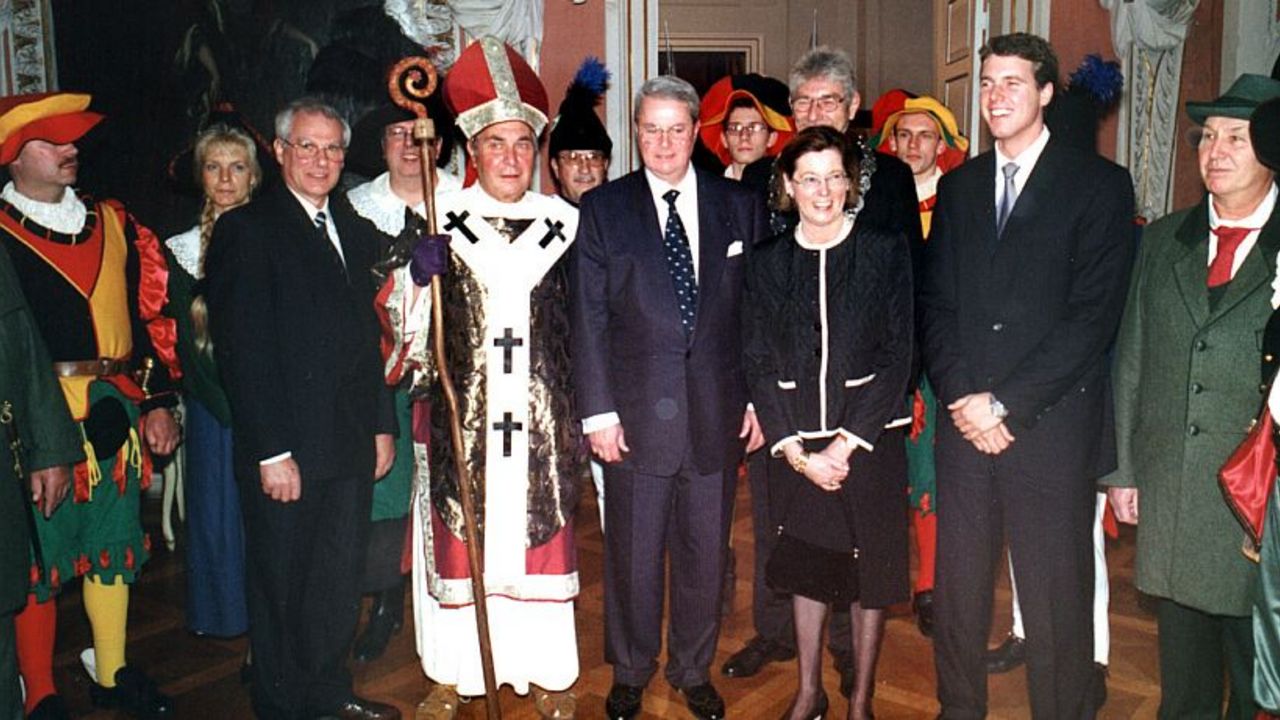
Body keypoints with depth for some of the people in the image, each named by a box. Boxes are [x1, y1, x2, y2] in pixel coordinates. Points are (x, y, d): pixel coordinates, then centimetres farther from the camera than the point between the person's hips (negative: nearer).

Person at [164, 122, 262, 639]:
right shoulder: (183, 250, 5)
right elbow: (182, 346, 2)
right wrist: (228, 408, -7)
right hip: (214, 407, 1)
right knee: (222, 514, 6)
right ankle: (238, 623, 22)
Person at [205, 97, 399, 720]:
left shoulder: (351, 229, 13)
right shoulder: (246, 229, -9)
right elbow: (241, 352, -14)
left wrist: (381, 424, 13)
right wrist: (271, 452, -17)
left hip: (350, 444, 7)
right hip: (285, 448, -6)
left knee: (340, 582, 17)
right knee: (281, 588, 9)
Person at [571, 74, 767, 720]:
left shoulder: (738, 206, 7)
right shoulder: (603, 208, 2)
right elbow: (589, 318, -2)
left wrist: (759, 397, 4)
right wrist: (597, 411, -7)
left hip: (718, 411, 2)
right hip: (637, 412, -1)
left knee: (705, 551, 12)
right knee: (633, 552, 9)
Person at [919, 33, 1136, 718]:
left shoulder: (1099, 185, -1)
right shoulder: (958, 186, 13)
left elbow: (1093, 315, -9)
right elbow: (934, 303, 9)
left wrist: (1005, 403, -13)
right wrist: (961, 398, -5)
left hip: (1051, 426, -4)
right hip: (965, 422, 4)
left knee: (1055, 599, 5)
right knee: (957, 586, 10)